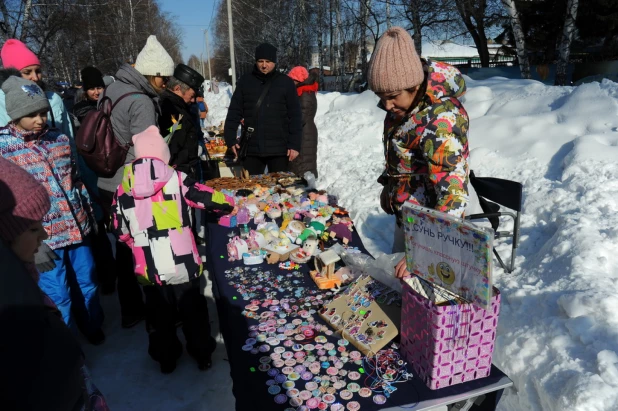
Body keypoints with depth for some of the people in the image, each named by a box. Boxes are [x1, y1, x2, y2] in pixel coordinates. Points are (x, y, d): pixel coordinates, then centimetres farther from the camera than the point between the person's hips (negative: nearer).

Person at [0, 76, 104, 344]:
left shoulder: (59, 138, 6)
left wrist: (88, 210, 15)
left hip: (77, 227, 4)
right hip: (43, 236, -4)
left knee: (87, 284, 18)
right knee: (58, 295, 7)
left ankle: (92, 328, 42)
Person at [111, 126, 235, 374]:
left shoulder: (123, 188, -3)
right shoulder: (176, 179, -11)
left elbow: (120, 232, 4)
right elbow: (207, 198, -6)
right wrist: (230, 203, 14)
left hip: (149, 269, 2)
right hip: (183, 265, -1)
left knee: (159, 315, 22)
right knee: (193, 311, 19)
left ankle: (166, 359, 38)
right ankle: (202, 355, 34)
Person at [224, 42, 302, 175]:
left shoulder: (286, 83, 2)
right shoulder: (245, 82, 6)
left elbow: (295, 116, 0)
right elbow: (234, 112, 7)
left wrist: (295, 144, -6)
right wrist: (230, 139, -2)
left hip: (279, 149, -1)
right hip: (251, 148, 2)